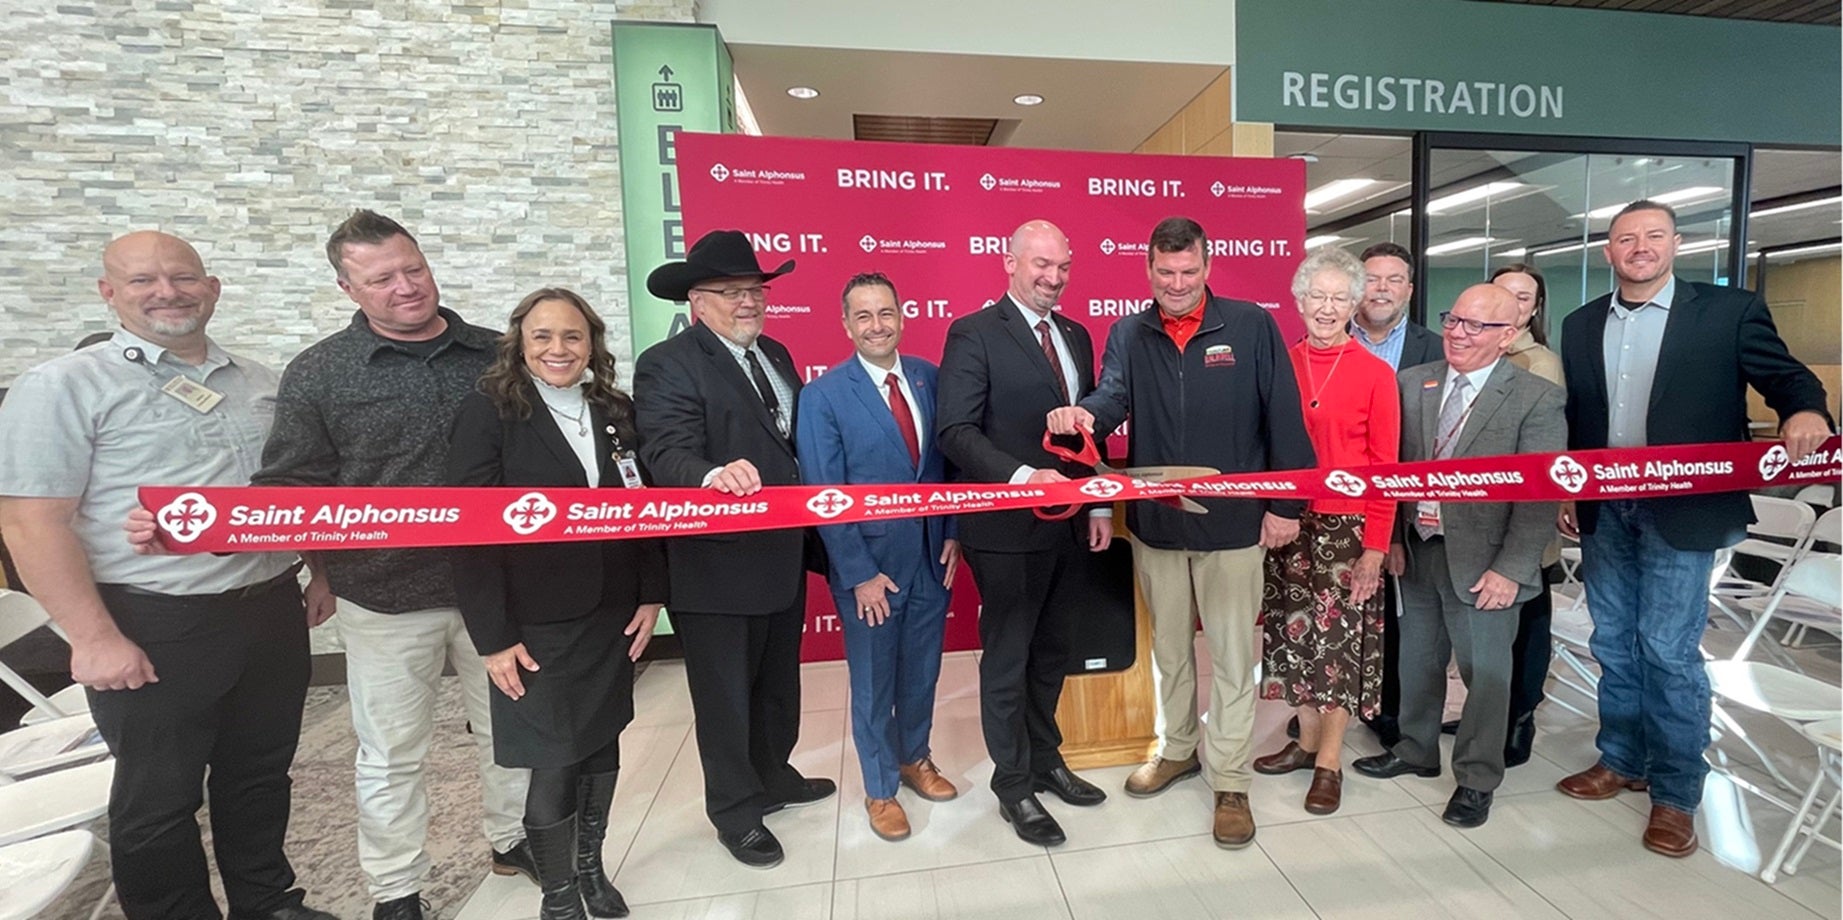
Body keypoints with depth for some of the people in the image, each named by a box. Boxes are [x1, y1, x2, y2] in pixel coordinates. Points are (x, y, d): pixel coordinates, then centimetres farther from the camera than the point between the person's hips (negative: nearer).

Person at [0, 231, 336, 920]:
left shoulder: (257, 382, 10)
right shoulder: (63, 387, -6)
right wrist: (94, 637, -16)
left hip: (273, 612, 5)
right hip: (155, 629, -5)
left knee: (262, 772, 18)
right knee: (159, 798, 10)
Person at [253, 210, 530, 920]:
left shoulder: (495, 355, 2)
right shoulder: (316, 374, -2)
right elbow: (293, 486, 2)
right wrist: (322, 570, -6)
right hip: (384, 595, -1)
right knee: (391, 753, 12)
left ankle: (513, 840, 38)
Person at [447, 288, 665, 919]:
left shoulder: (617, 412, 5)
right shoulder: (488, 414, -8)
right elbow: (470, 532, -10)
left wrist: (651, 595, 3)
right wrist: (493, 636, -12)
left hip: (613, 619, 4)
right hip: (536, 627, -4)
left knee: (602, 748, 15)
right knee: (553, 766, 4)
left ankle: (591, 867, 38)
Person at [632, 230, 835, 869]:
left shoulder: (775, 355, 11)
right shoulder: (666, 366, -13)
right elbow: (668, 454, -26)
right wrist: (714, 476, -47)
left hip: (783, 554, 8)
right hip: (716, 565, -7)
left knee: (779, 680, 24)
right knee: (726, 693, 11)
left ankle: (774, 775, 47)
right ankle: (735, 811, 33)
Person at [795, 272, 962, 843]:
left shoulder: (929, 378, 1)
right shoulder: (823, 396, -11)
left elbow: (947, 460, 7)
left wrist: (952, 534, 0)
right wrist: (860, 573, -13)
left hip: (932, 557, 4)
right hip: (869, 563, -4)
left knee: (922, 669, 20)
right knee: (874, 682, 13)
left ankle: (915, 757, 45)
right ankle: (880, 787, 35)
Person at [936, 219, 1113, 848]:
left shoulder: (1076, 336, 13)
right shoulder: (974, 334, -9)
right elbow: (955, 431, -17)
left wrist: (1099, 504, 8)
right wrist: (1024, 477, -28)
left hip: (1068, 524, 7)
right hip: (1007, 529, -7)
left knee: (1052, 651, 20)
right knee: (1007, 659, 8)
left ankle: (1045, 759, 40)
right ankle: (1013, 784, 27)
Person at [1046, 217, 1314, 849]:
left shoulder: (1252, 326, -3)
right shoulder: (1128, 335, 4)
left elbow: (1283, 417, -4)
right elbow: (1114, 396, -12)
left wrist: (1286, 504, -7)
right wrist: (1083, 413, -35)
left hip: (1234, 521, -3)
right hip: (1155, 521, 3)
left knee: (1232, 654, 6)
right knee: (1168, 647, 18)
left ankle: (1230, 782, 23)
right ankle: (1177, 748, 39)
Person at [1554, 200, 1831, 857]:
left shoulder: (1729, 312, -1)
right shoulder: (1581, 326, 8)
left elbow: (1784, 375, 0)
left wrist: (1806, 410, -23)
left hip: (1682, 512, -3)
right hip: (1603, 511, 4)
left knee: (1668, 650, -3)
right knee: (1613, 644, 12)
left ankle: (1675, 792, 14)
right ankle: (1621, 761, 28)